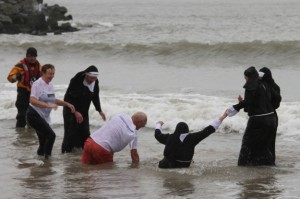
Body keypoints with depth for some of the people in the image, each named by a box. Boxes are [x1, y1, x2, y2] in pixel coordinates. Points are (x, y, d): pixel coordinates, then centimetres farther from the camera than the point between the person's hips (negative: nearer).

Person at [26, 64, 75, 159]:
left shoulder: (50, 85, 12)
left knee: (44, 142, 8)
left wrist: (67, 104, 19)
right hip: (34, 115, -9)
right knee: (51, 135, -19)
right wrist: (48, 105, -34)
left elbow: (53, 100, 27)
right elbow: (33, 101, -26)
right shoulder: (37, 84, -15)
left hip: (44, 117, 9)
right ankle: (47, 158, -14)